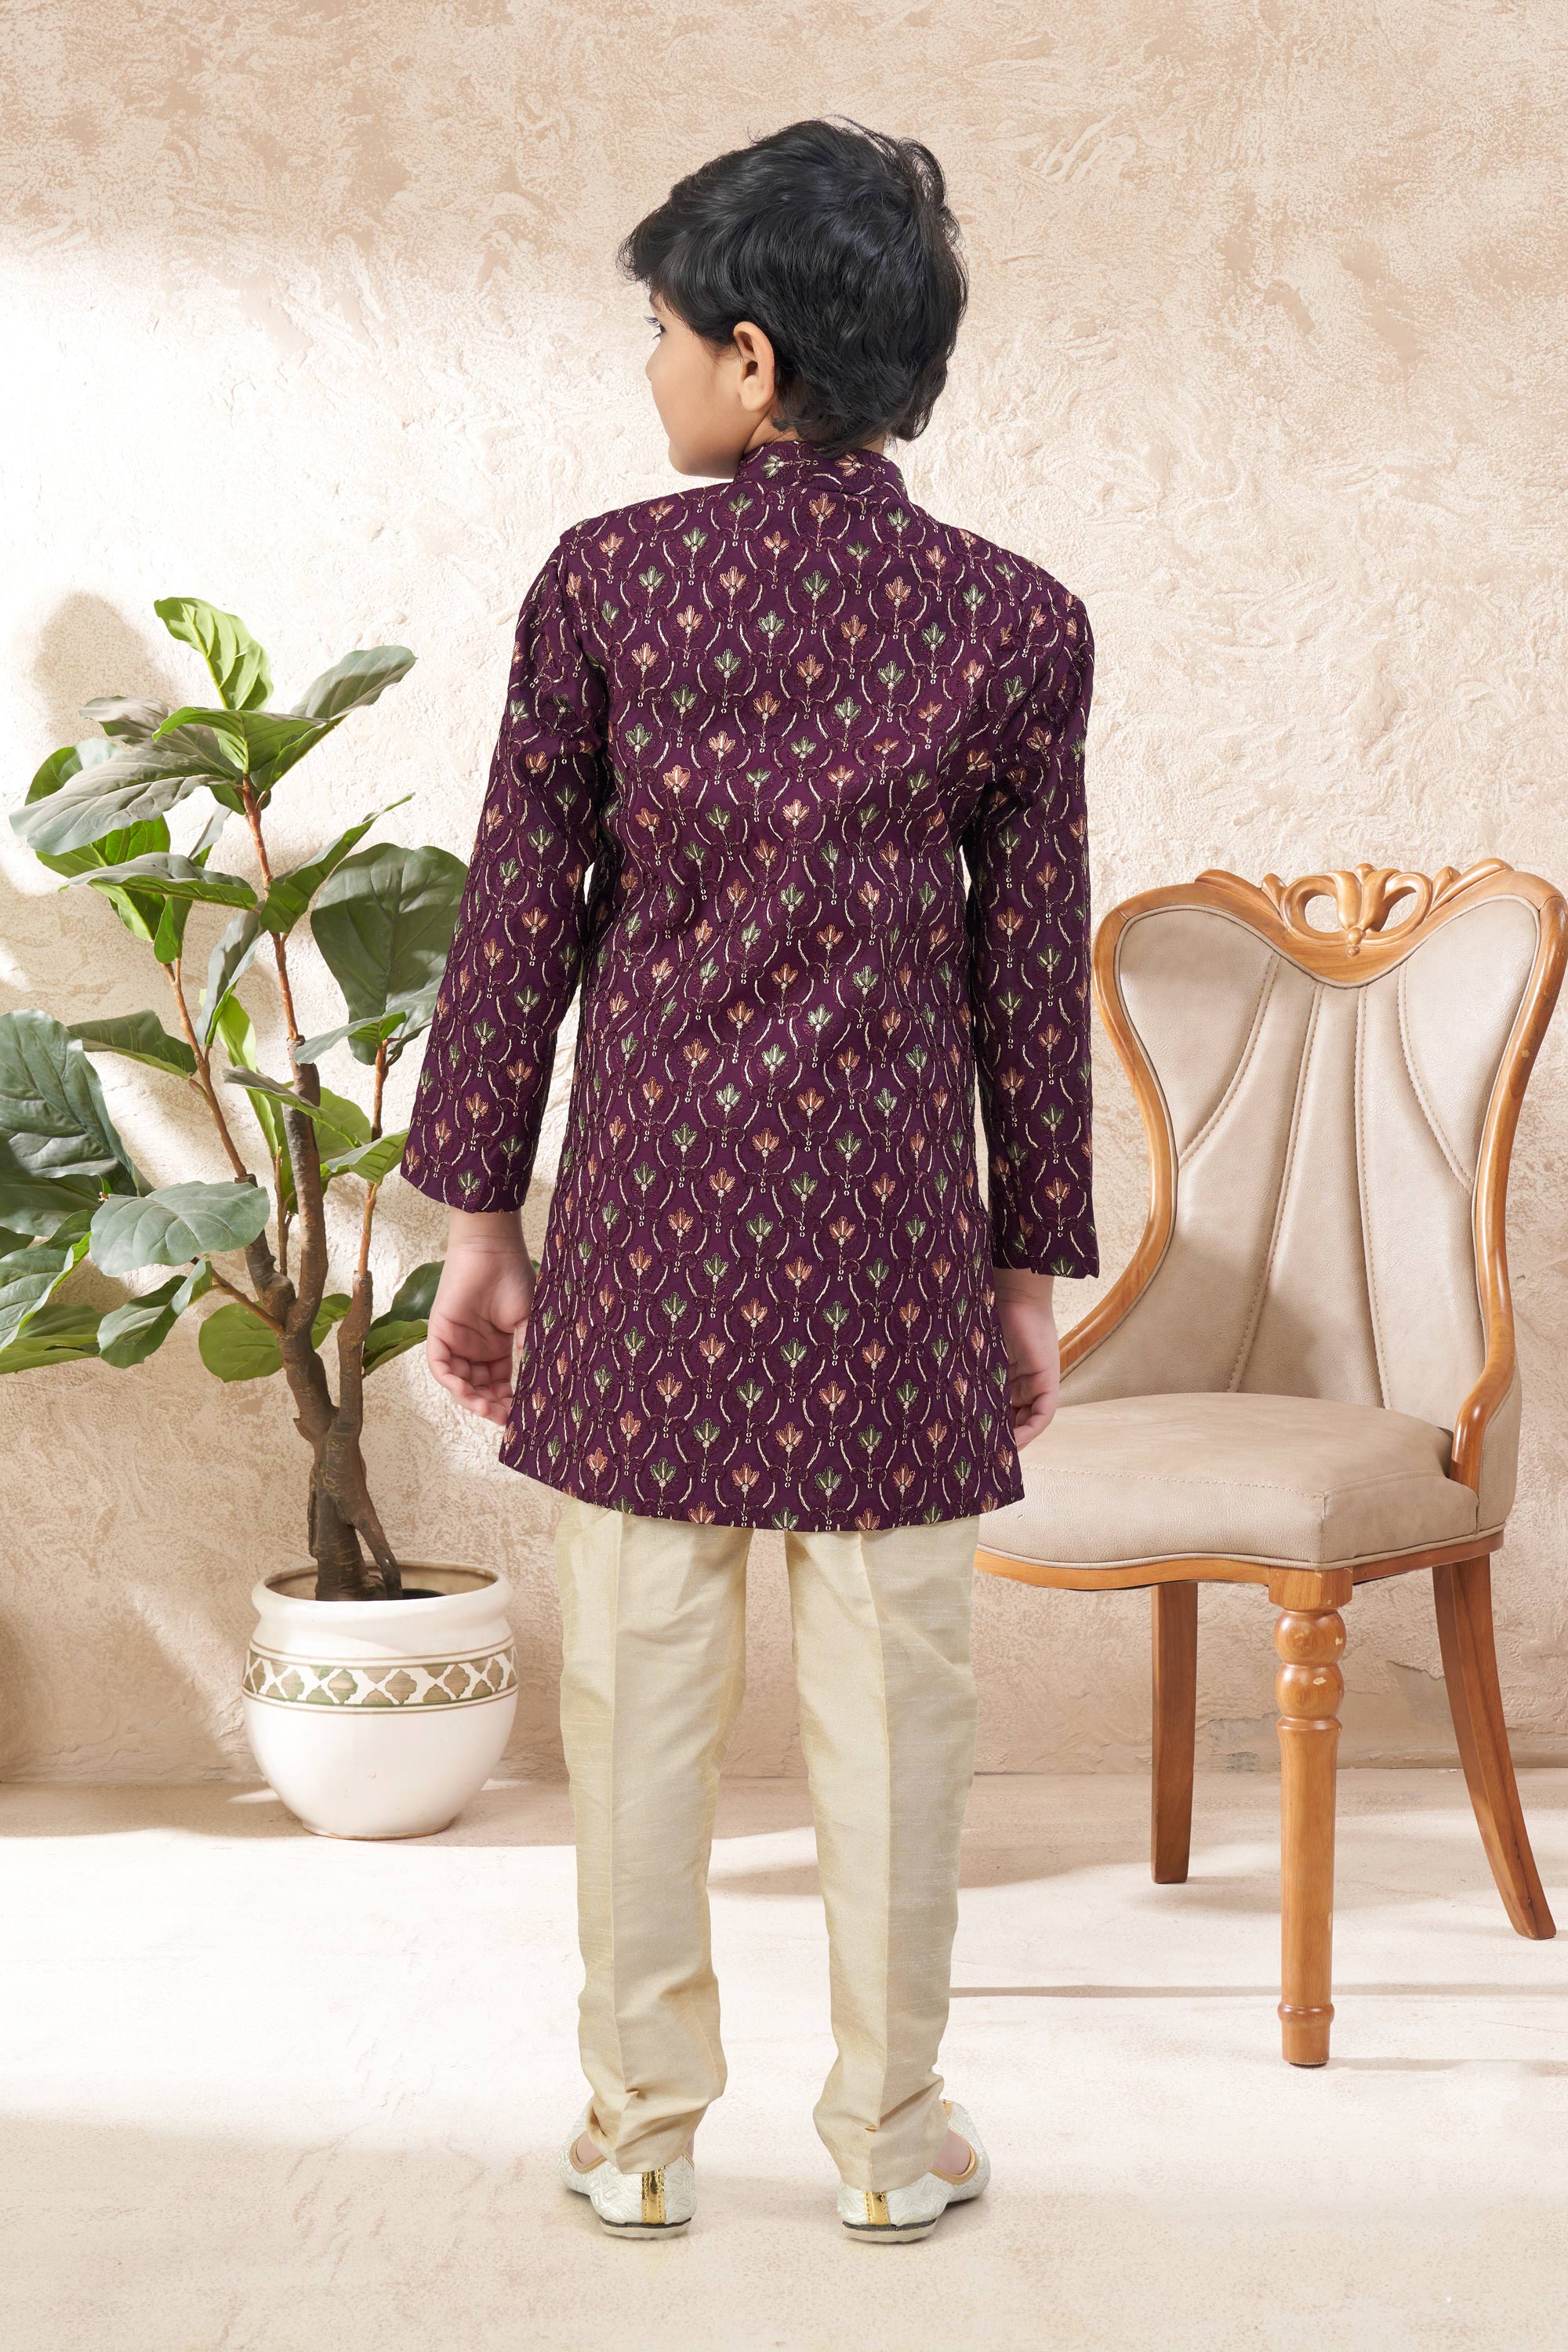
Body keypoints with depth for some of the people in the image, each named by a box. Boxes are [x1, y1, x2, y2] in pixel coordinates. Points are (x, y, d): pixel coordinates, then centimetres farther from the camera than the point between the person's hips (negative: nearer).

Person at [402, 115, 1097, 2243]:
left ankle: (643, 2128, 20)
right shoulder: (1015, 622, -2)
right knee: (889, 1691, 9)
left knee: (639, 1684, 10)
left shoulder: (601, 581, -4)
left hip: (650, 1203, 0)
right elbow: (1030, 968, 1)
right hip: (889, 1214, 0)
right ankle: (891, 2131, 20)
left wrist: (478, 1213, 6)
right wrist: (1034, 1267, 9)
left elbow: (522, 911, -2)